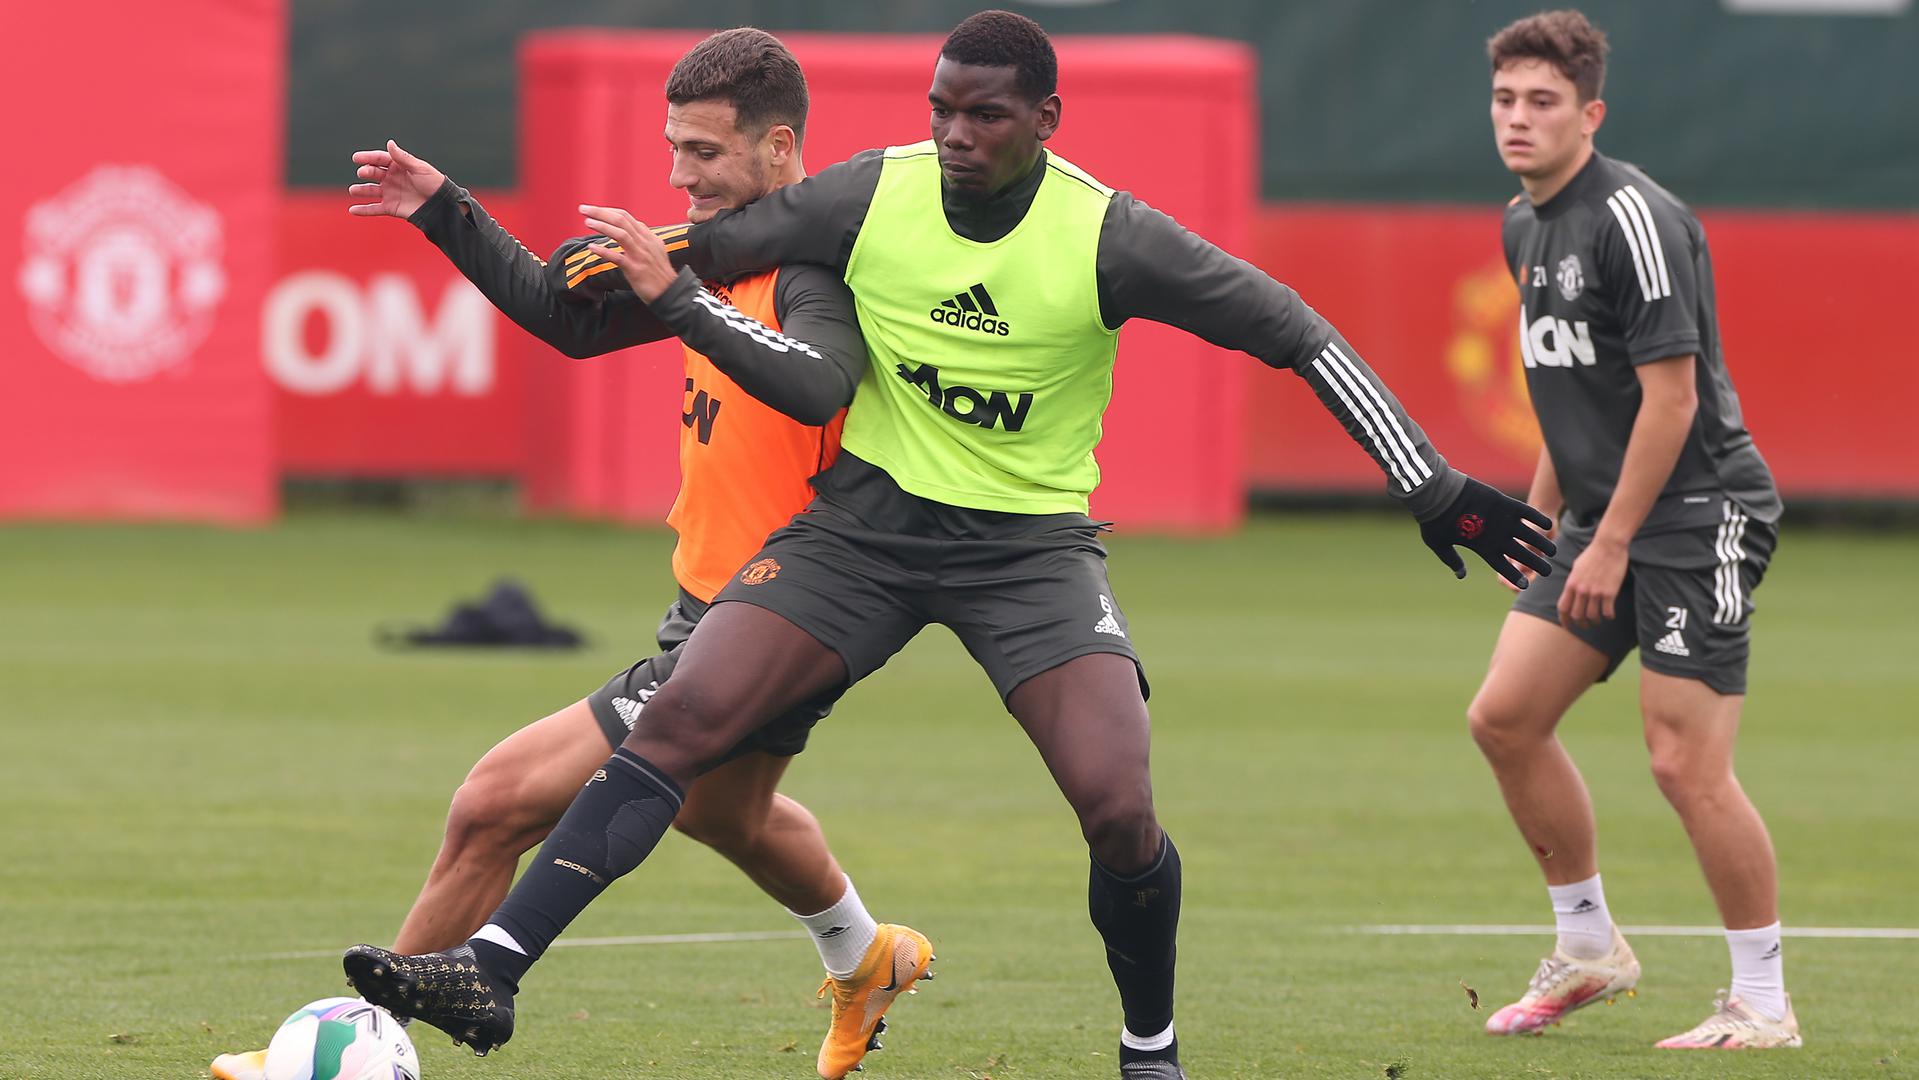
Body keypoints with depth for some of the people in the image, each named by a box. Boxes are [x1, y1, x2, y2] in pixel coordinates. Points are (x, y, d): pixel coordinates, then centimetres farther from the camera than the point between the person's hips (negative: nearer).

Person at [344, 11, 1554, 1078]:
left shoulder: (1111, 239, -15)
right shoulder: (869, 197, -9)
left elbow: (1294, 334, -10)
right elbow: (693, 257, 4)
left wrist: (1436, 490, -10)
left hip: (1034, 540, -2)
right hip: (870, 518, 2)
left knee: (1119, 809, -18)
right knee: (681, 718, -16)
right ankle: (492, 970, -20)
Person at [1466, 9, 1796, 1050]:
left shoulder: (1633, 218, -17)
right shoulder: (1524, 227, 12)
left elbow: (1671, 395, -20)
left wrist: (1612, 543, -18)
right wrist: (1541, 514, 20)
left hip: (1697, 514, -9)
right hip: (1601, 517, 9)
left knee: (1686, 763, -12)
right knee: (1505, 717, 4)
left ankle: (1763, 1003, -1)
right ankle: (1588, 947, 19)